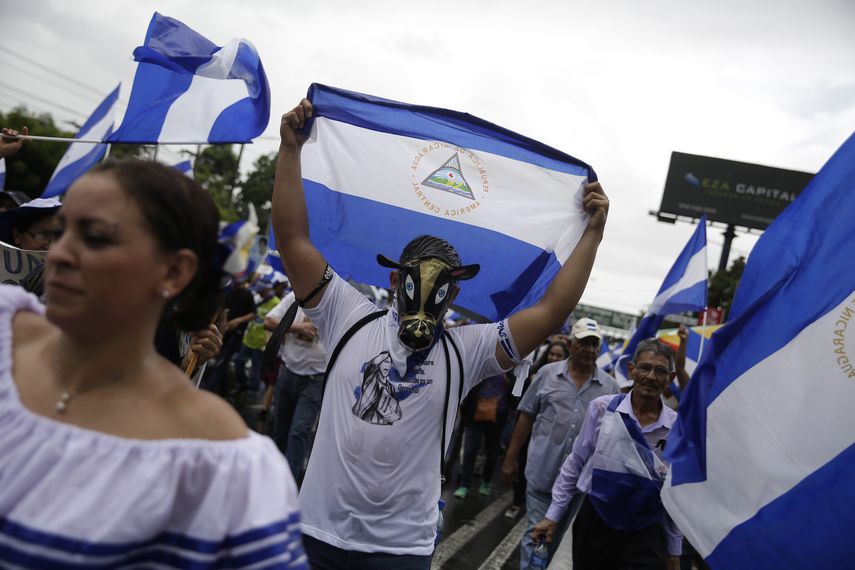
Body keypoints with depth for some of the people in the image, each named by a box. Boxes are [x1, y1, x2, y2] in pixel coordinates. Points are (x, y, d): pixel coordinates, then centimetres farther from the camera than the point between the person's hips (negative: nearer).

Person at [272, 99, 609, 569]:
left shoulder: (466, 350, 0)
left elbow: (550, 311, -6)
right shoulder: (351, 318, -1)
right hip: (319, 531, 1)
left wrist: (592, 233, -7)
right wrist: (290, 149, -9)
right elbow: (293, 239, -5)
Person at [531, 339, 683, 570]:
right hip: (594, 523, 0)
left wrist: (674, 551, 12)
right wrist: (552, 515, 3)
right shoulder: (602, 408, -6)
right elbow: (575, 463, 2)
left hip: (644, 535, 0)